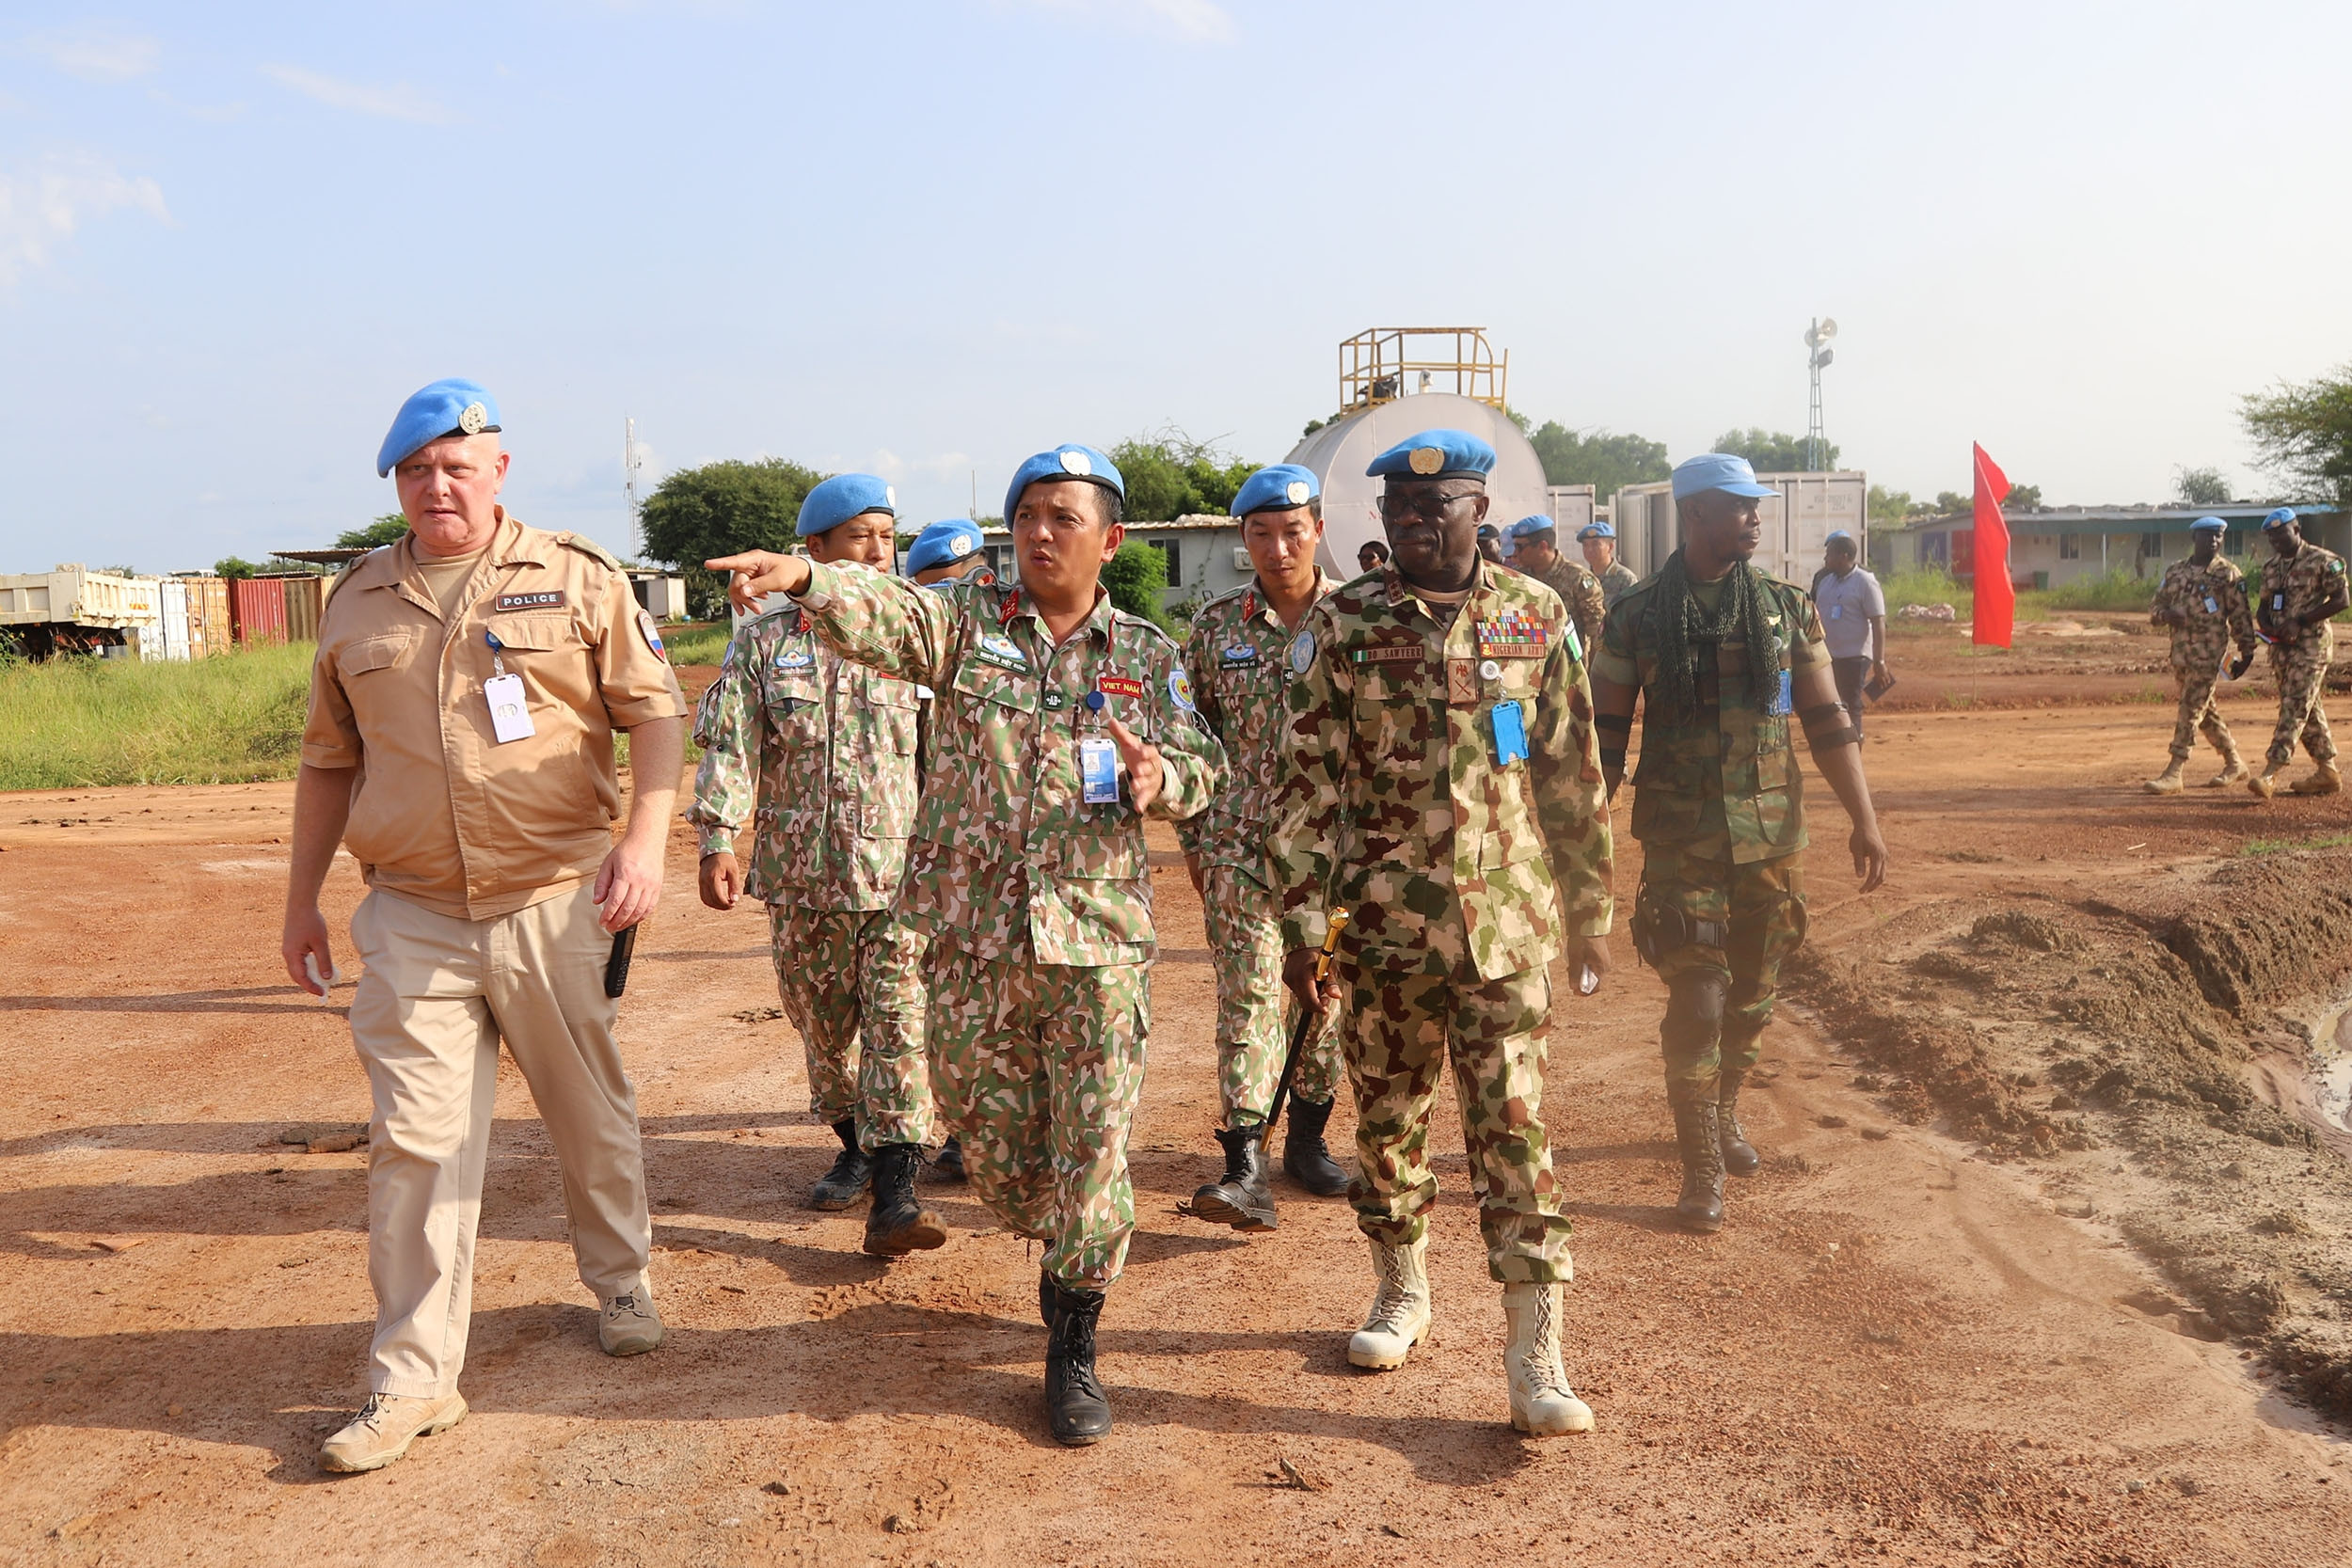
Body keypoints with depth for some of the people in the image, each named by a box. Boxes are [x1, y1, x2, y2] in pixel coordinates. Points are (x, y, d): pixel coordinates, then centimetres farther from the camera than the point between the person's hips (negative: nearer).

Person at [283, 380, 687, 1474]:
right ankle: (413, 1379, 7)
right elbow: (328, 759, 17)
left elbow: (657, 709, -3)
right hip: (412, 918, 2)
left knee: (593, 1117, 11)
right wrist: (302, 895, 15)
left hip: (555, 905, -2)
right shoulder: (357, 601, 10)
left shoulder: (575, 579, 1)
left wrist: (644, 840, -16)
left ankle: (620, 1283, 34)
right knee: (415, 1143, 0)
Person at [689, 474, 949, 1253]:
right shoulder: (764, 643, 5)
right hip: (801, 874, 1)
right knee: (821, 1023, 13)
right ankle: (854, 1145, 33)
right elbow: (729, 746, -3)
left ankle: (894, 1197, -12)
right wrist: (717, 841, -13)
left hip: (900, 871, -1)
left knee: (898, 1025, -9)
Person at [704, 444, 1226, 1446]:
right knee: (988, 1137, 12)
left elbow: (1203, 767, 11)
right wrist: (801, 576, -38)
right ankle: (1058, 1255, 43)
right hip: (971, 935, 1)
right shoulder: (967, 623, 3)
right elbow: (886, 615, -16)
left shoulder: (1147, 656, 7)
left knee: (1092, 1145, 0)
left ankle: (1073, 1348, 16)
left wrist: (1161, 777, -14)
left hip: (1096, 936, 0)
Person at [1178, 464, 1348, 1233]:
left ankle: (1307, 1139, 28)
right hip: (1242, 847, 0)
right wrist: (1192, 842, 7)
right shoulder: (1215, 626, 3)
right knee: (1249, 995, -7)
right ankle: (1245, 1167, -7)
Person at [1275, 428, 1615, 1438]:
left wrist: (1590, 909, 9)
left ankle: (1536, 1354, 2)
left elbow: (1574, 777, 8)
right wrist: (1305, 925, -6)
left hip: (1506, 922, 0)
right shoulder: (1341, 628, 0)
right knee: (1388, 1117, 13)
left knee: (1513, 1127, -3)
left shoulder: (1536, 618, 3)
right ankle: (1401, 1291, 34)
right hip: (1385, 920, 1)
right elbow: (1311, 786, -2)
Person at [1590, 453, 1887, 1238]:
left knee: (1752, 996, 14)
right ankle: (1702, 1169, 3)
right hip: (1681, 840, -3)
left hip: (1772, 835, 3)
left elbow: (1826, 720, 6)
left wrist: (1864, 819, 1)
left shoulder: (1786, 608, 4)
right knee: (1697, 1000, -7)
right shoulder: (1638, 616, -3)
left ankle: (1724, 1113, 39)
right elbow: (1606, 731, 1)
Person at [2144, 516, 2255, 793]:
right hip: (2180, 650, 6)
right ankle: (2234, 763, 30)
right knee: (2206, 711, 15)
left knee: (2191, 711, -10)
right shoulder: (2174, 571, 12)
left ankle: (2173, 775, -11)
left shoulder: (2228, 574, -1)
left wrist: (2247, 651, -5)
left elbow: (2240, 615, -2)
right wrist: (2165, 614, -9)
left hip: (2209, 652, -6)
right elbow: (2154, 609, 14)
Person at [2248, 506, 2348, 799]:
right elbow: (2263, 607, 18)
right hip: (2281, 645, 7)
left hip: (2311, 643, -7)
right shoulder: (2271, 567, 14)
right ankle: (2327, 772, 20)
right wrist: (2267, 627, -5)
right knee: (2308, 709, 12)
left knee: (2295, 707, -12)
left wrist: (2299, 622, -17)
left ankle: (2271, 773, -21)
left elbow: (2340, 600, -11)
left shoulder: (2323, 561, -7)